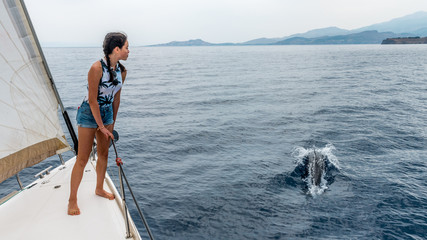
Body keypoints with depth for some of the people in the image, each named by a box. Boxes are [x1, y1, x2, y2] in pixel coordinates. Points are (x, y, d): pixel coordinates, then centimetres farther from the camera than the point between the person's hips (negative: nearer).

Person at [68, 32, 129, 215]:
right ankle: (72, 200, 15)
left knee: (103, 154, 15)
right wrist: (102, 126, -16)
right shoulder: (97, 68, -22)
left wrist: (112, 122, 12)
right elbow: (92, 100, -20)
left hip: (106, 113, 7)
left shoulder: (122, 71, -1)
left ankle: (99, 189, 35)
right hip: (89, 113, -6)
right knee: (83, 159, -1)